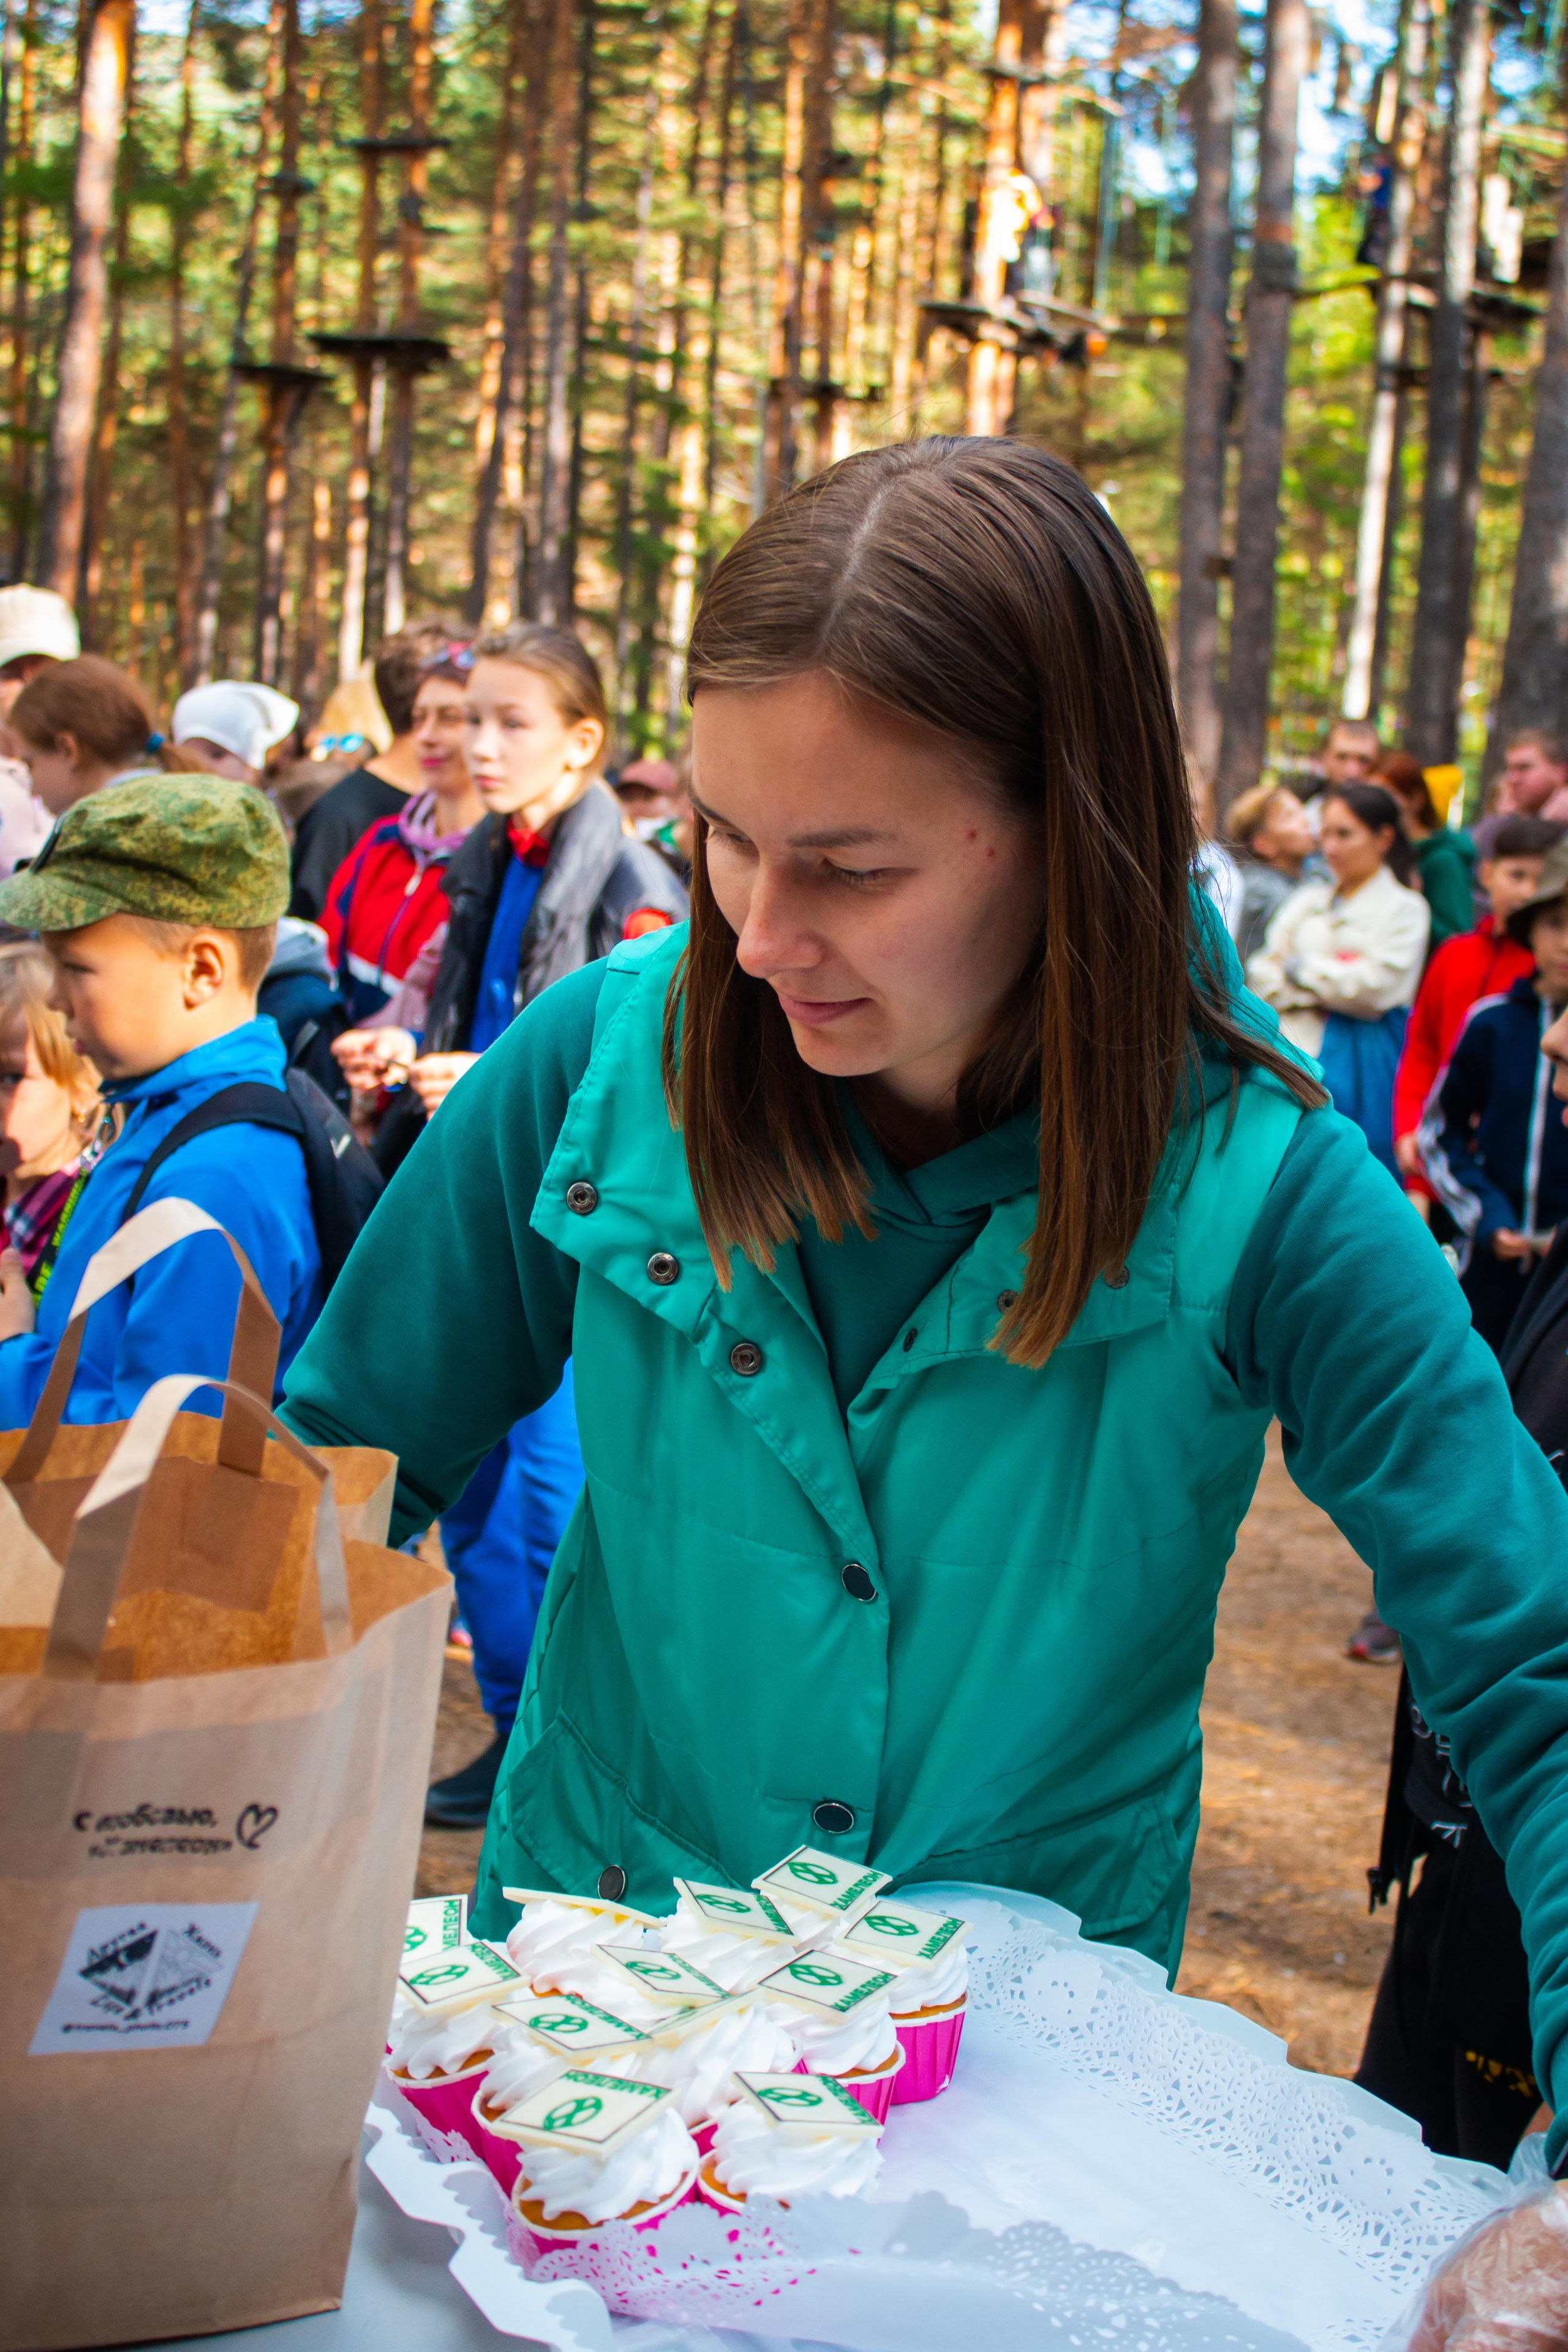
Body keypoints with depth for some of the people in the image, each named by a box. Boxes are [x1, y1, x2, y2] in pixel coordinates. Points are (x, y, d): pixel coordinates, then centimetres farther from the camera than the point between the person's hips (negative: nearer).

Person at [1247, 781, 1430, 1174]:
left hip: (1357, 1066, -4)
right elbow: (1261, 975, 8)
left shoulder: (1404, 908, 1)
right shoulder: (1307, 900, 15)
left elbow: (1376, 988, -11)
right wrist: (1326, 993, -7)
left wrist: (1300, 970, -1)